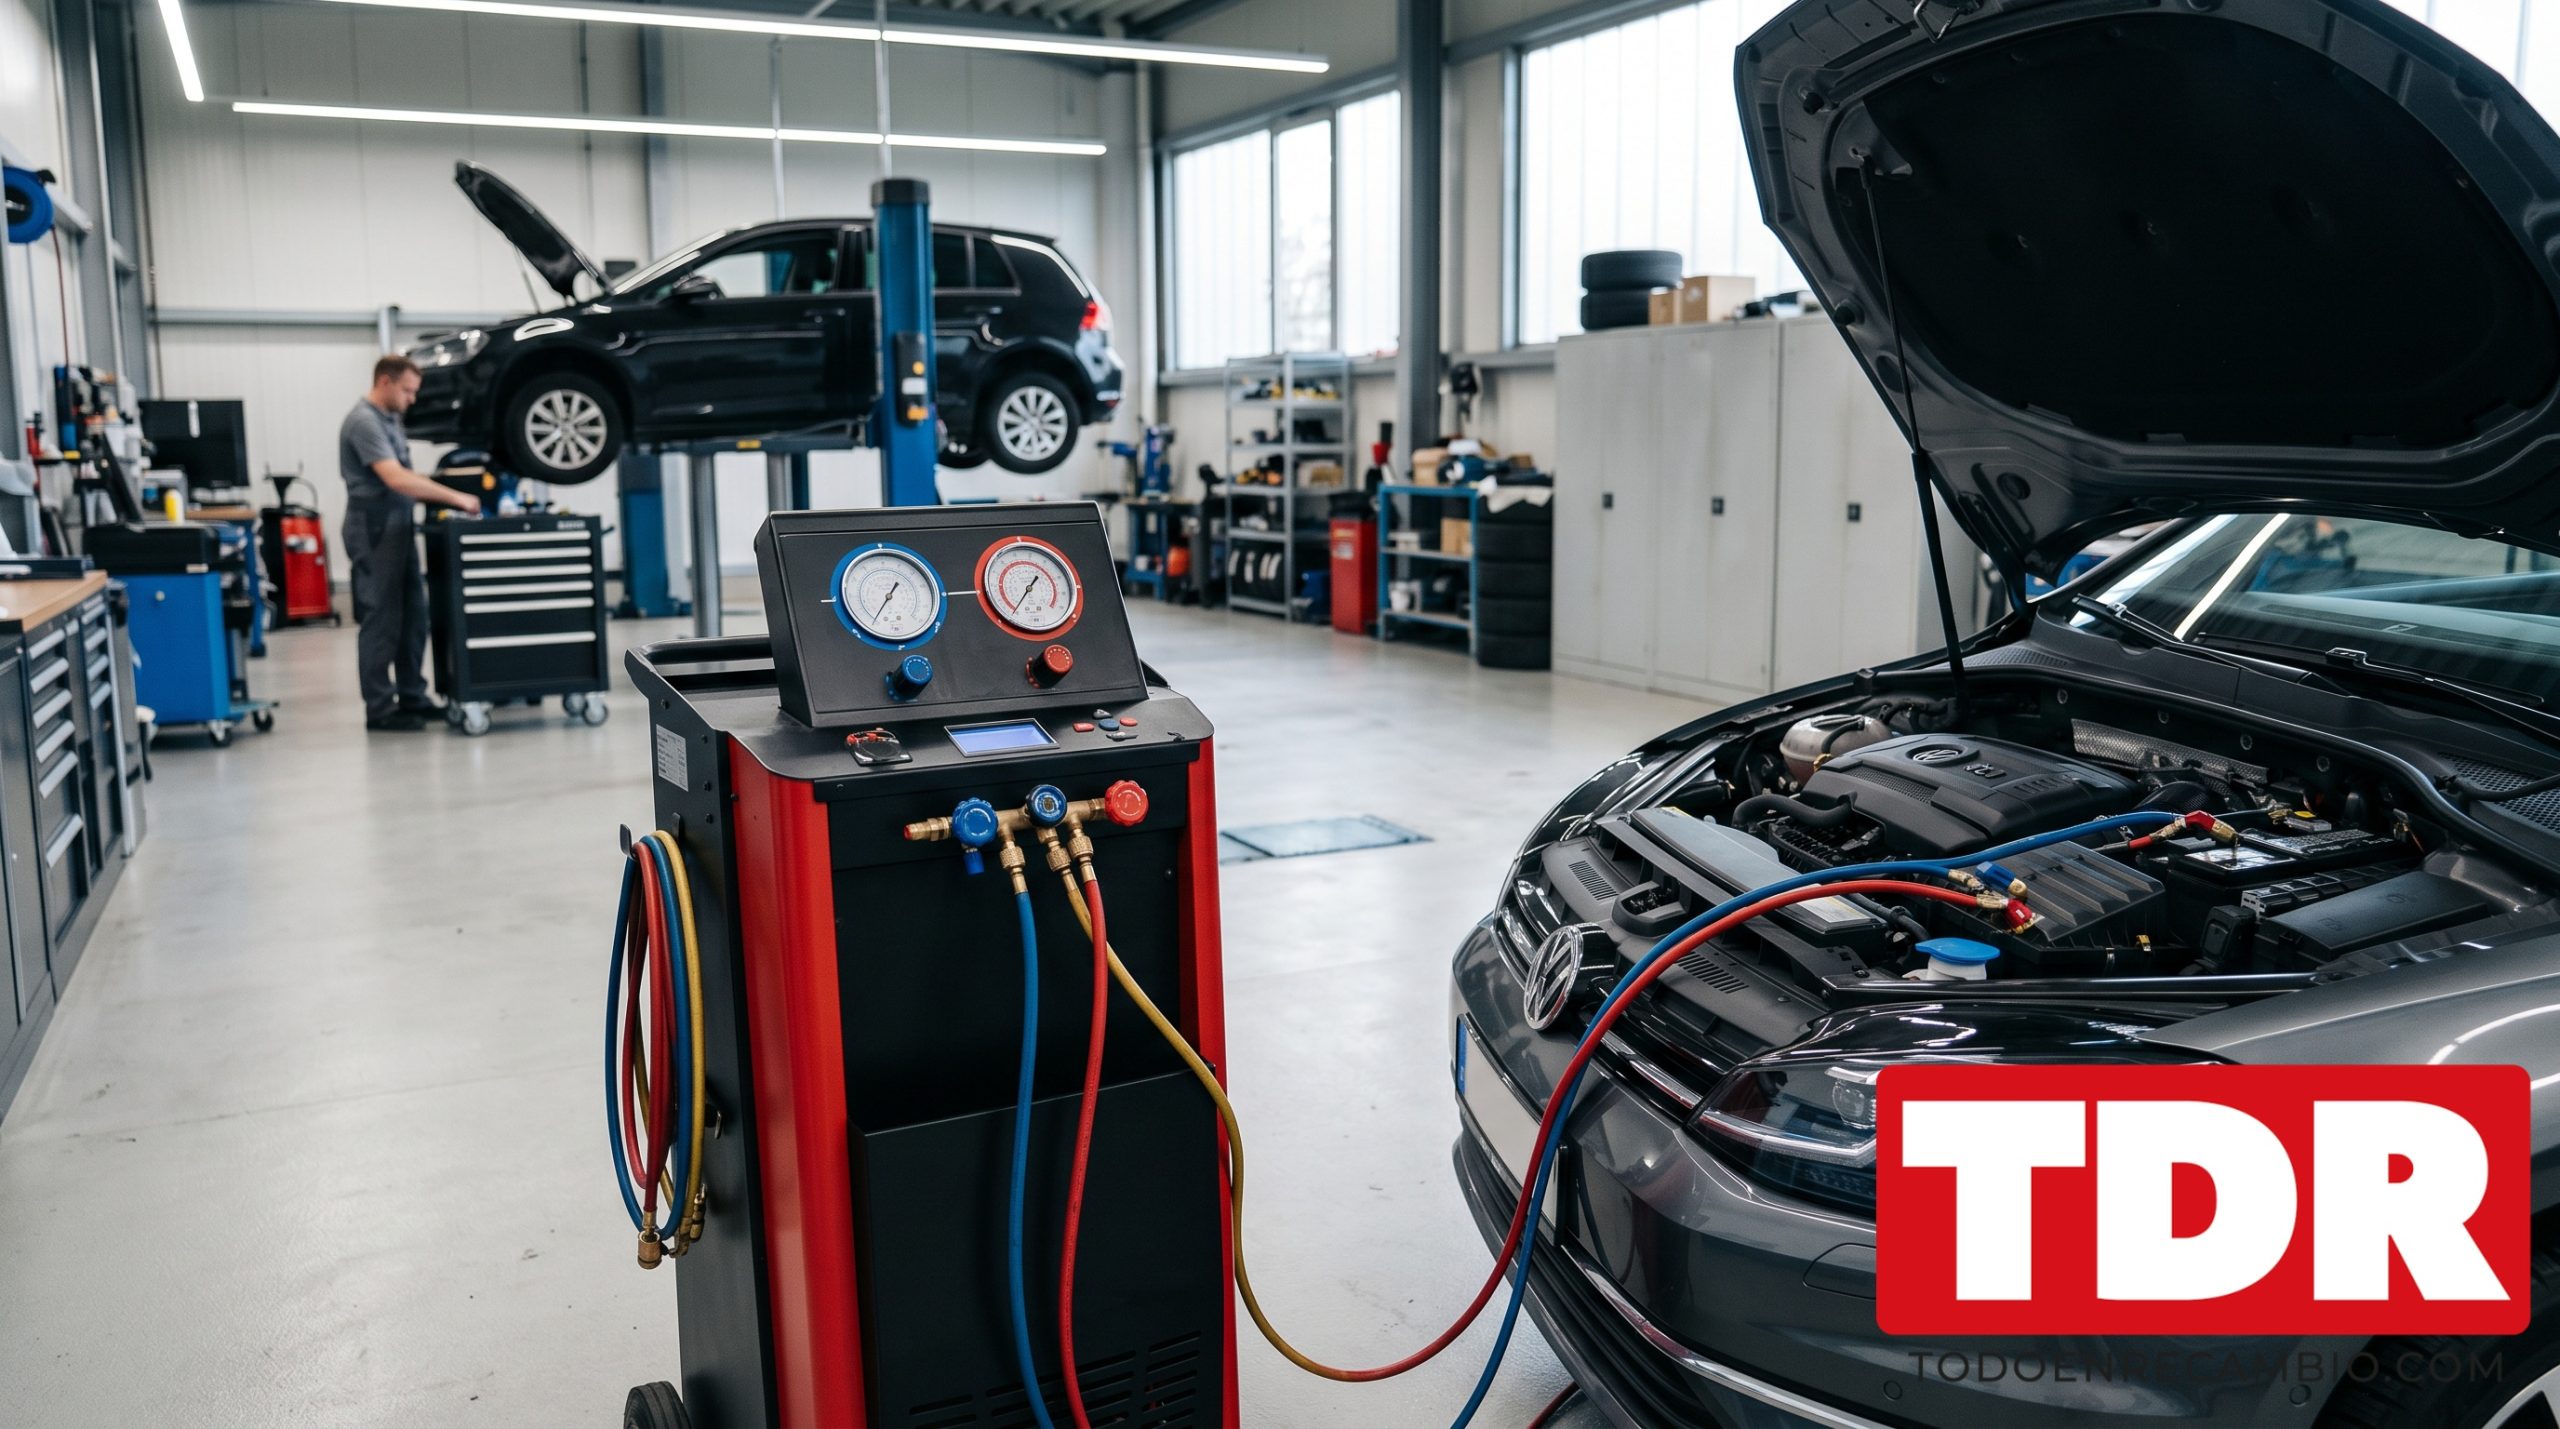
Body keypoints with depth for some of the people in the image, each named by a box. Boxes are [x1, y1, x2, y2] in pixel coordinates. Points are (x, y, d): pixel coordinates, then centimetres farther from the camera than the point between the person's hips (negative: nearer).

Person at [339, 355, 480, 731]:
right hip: (375, 529, -10)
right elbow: (394, 478, -25)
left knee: (412, 616, 11)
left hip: (399, 527, 10)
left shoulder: (389, 419, 15)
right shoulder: (364, 422, -15)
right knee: (381, 620, -6)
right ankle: (379, 709, -1)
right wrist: (453, 496, -24)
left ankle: (412, 697, 19)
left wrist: (442, 496, 10)